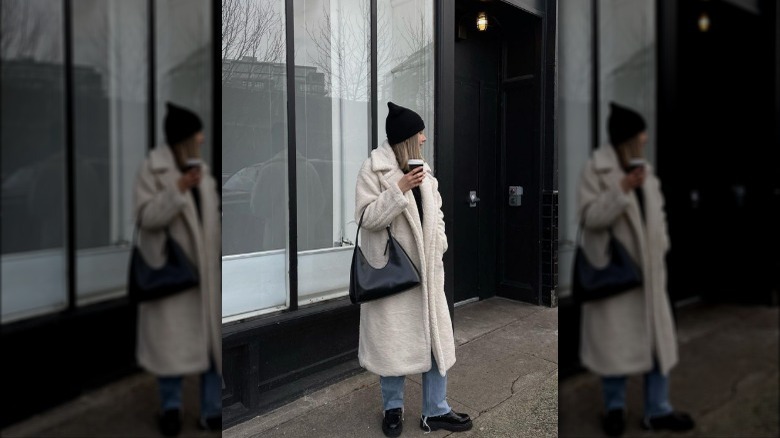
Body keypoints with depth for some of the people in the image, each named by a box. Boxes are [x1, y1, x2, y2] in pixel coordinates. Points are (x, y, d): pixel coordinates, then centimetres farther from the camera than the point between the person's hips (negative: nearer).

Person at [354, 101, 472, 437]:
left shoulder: (423, 169, 11)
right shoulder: (373, 169, -9)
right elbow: (367, 217, -15)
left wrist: (439, 245, 5)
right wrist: (399, 189, -22)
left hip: (426, 268, 6)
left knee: (436, 337, 8)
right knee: (394, 339, 6)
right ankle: (393, 409, 27)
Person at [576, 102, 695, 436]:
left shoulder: (646, 172, 10)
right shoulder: (595, 170, -10)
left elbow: (658, 214, 17)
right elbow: (589, 217, -18)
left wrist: (661, 250, 7)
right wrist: (621, 189, -26)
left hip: (647, 270, 6)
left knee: (657, 338, 10)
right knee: (614, 340, 4)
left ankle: (657, 410, 24)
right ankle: (615, 407, 24)